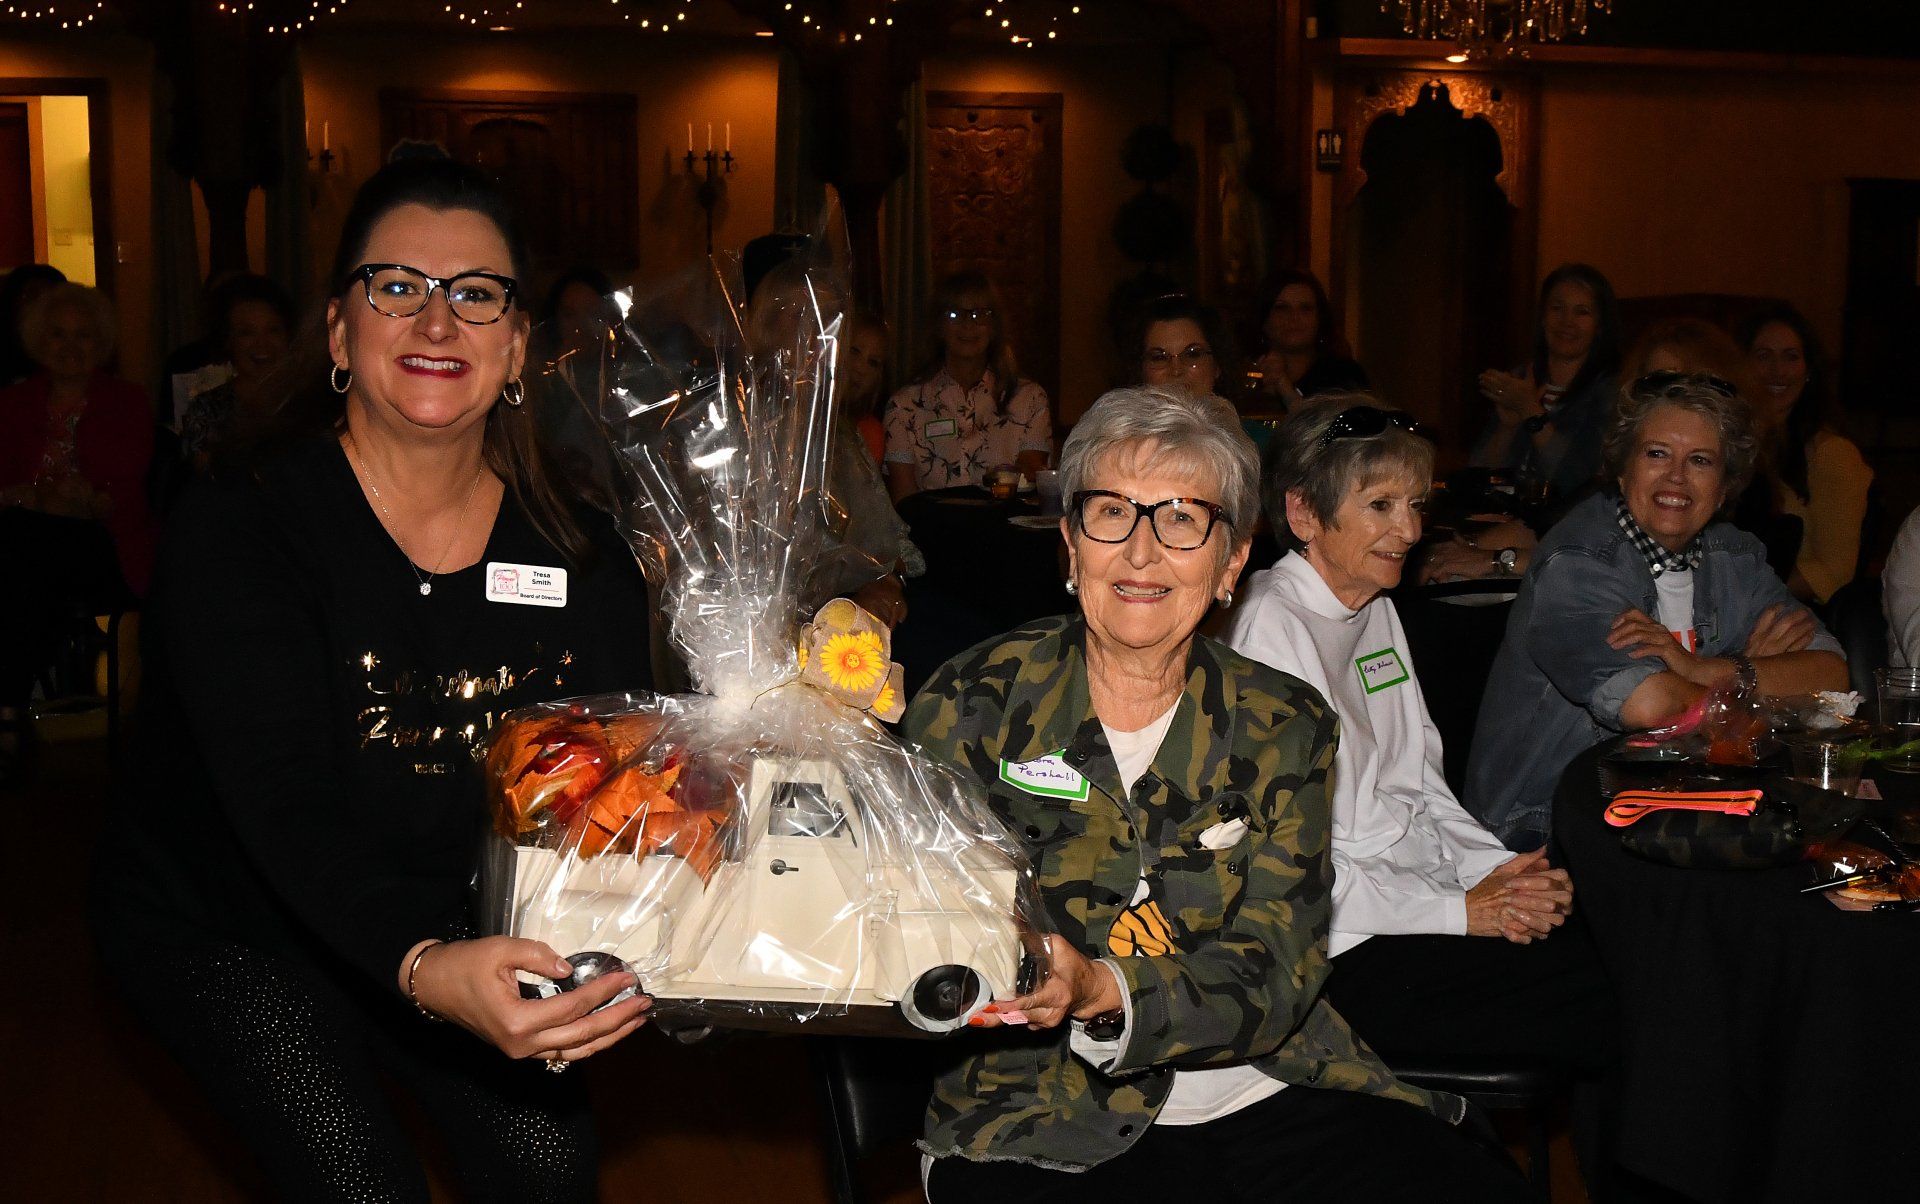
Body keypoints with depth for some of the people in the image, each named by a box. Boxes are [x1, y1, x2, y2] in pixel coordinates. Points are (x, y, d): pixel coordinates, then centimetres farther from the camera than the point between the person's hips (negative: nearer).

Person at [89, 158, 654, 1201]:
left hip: (448, 919, 4)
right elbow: (286, 804, -35)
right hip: (221, 922, -3)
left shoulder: (579, 559, -11)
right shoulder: (239, 528, -24)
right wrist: (423, 969, -53)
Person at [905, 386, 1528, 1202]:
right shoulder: (974, 703, -1)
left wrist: (1101, 994, -24)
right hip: (1048, 1121, -2)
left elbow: (1274, 980, -5)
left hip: (1262, 1097, 3)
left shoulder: (1284, 728, 5)